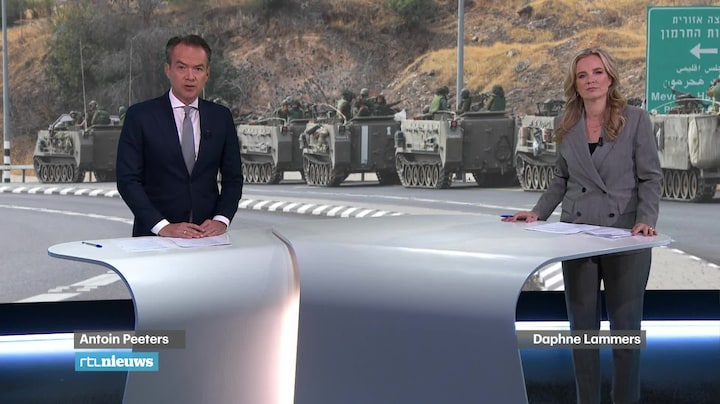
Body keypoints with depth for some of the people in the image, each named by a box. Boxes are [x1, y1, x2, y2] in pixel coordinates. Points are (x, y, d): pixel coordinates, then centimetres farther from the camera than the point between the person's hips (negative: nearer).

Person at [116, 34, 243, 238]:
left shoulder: (221, 117, 11)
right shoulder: (140, 116, 2)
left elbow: (233, 178, 13)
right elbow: (128, 180, -2)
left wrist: (221, 219, -3)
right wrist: (162, 226, -12)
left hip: (207, 235, 2)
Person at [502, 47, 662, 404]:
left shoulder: (636, 120, -4)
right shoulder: (566, 126, 6)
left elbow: (651, 177, -5)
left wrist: (645, 220, -19)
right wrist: (538, 213, 1)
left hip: (625, 237, -3)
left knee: (625, 326, 5)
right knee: (582, 326, 8)